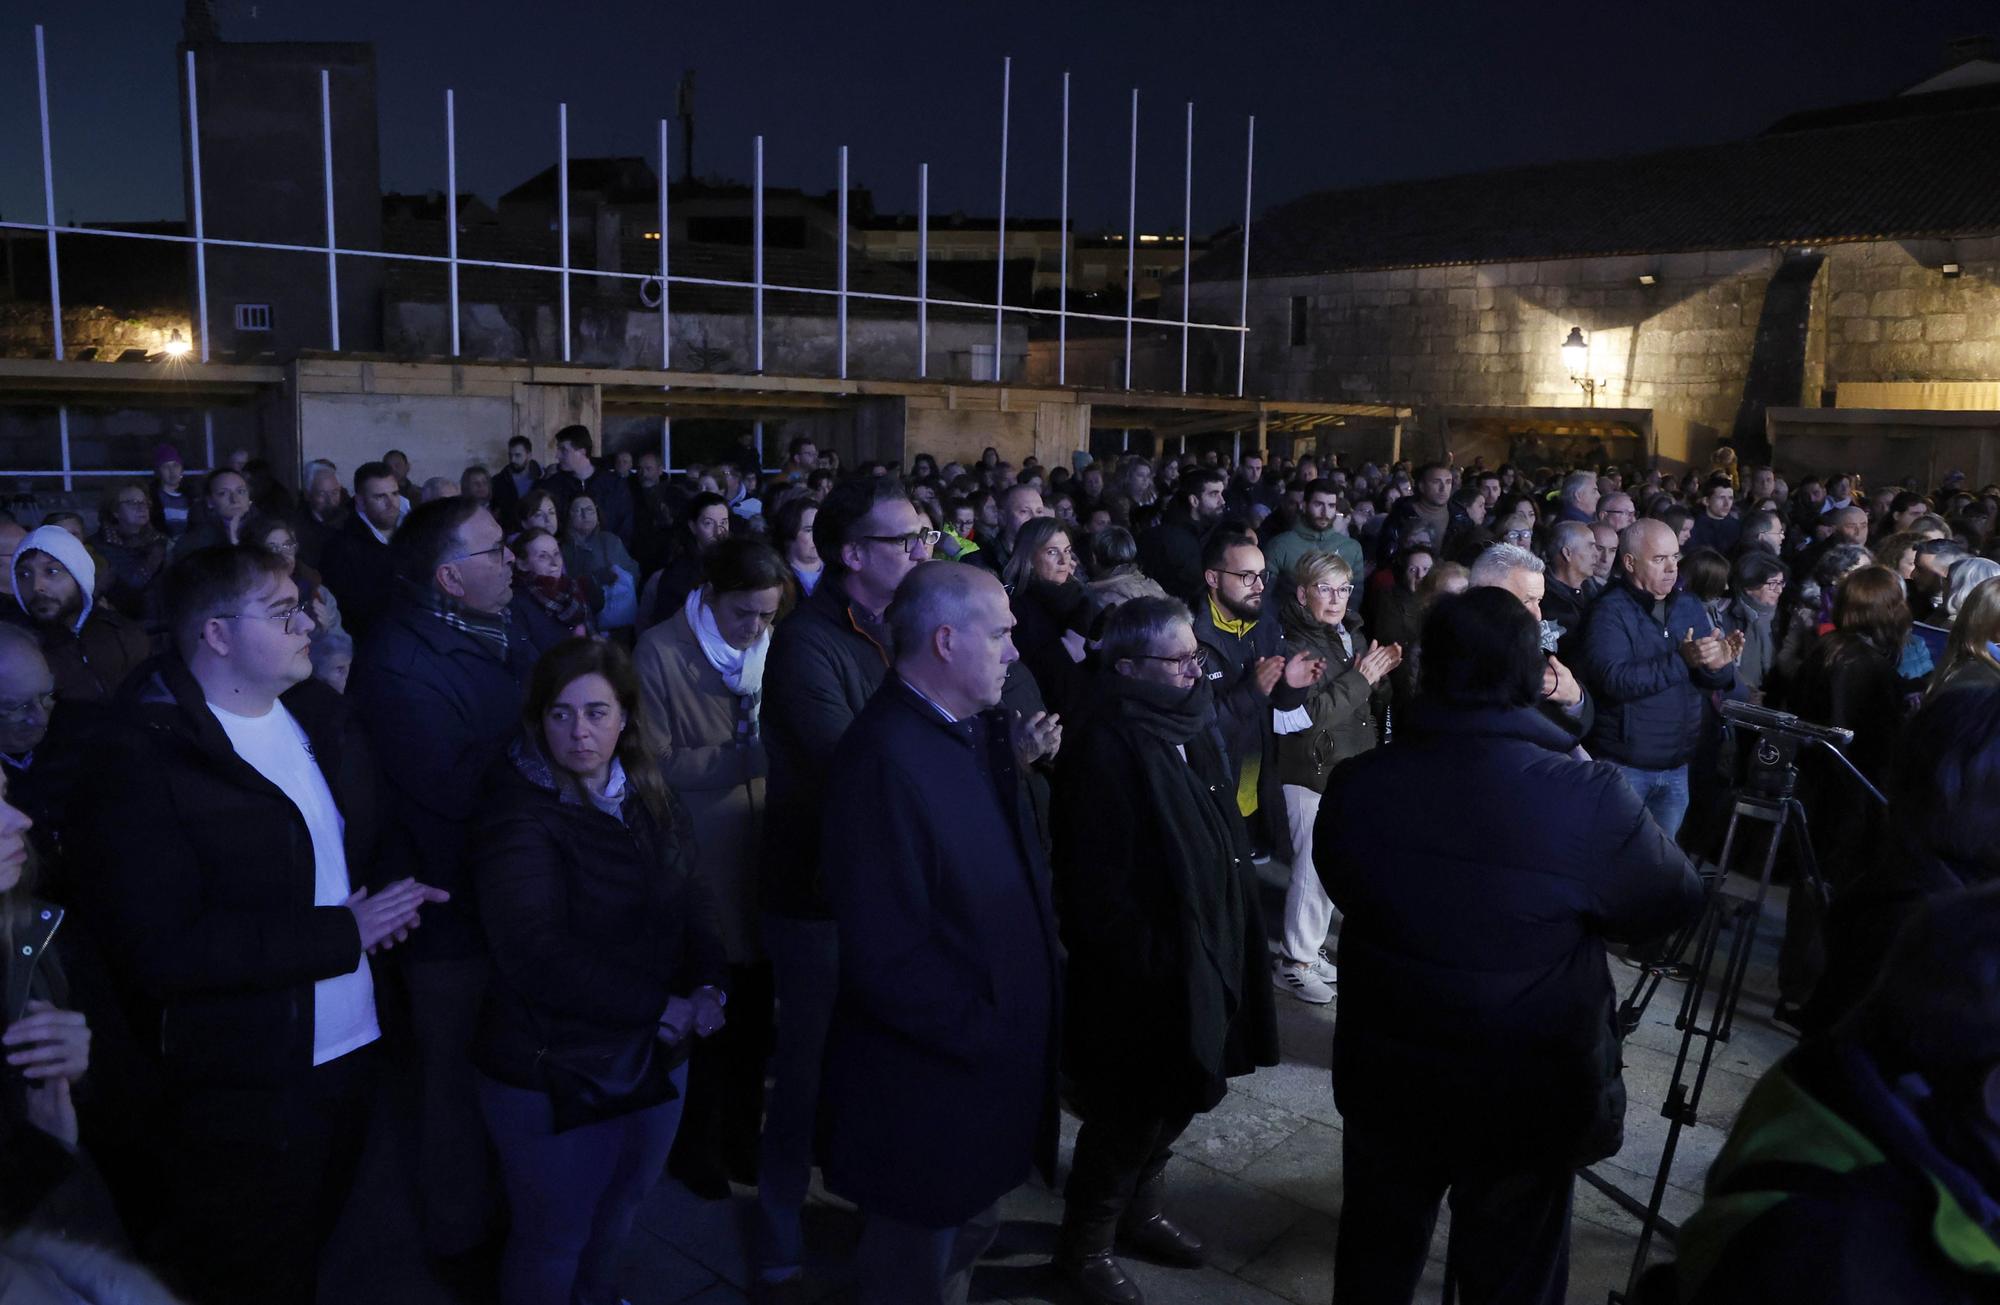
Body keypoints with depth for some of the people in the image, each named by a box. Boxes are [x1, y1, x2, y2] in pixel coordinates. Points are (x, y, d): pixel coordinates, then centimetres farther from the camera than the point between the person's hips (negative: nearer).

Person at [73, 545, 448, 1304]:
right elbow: (160, 949, -25)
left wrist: (396, 897, -9)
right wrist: (342, 932, -23)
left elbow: (369, 842, 14)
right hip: (243, 1092, -6)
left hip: (353, 1046, 6)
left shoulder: (319, 715, 4)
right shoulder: (144, 763, -18)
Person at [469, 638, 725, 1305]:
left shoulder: (648, 797, 2)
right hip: (555, 1074, -6)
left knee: (622, 1206, 26)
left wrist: (710, 986, -14)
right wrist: (659, 1007, -23)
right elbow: (535, 955, -26)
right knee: (553, 1240, 12)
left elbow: (690, 899, 5)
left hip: (656, 1059, 7)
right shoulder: (520, 816, -19)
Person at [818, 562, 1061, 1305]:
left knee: (968, 1237, 28)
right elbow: (886, 956, -27)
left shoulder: (981, 732, 2)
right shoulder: (883, 758, -27)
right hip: (929, 1082, -8)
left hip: (995, 1062, 8)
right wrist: (984, 1037, -20)